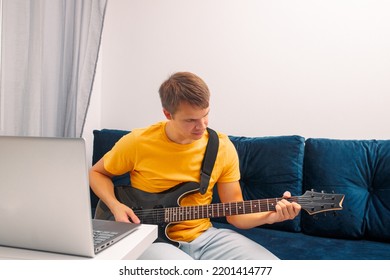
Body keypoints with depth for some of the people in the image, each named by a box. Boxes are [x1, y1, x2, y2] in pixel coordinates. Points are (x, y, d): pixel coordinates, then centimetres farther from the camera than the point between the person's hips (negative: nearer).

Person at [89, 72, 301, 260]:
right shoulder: (137, 142, -12)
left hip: (204, 236, 3)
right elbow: (97, 173, 7)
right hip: (154, 238, -3)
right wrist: (116, 206, -10)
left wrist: (270, 216, -18)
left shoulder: (223, 147, -5)